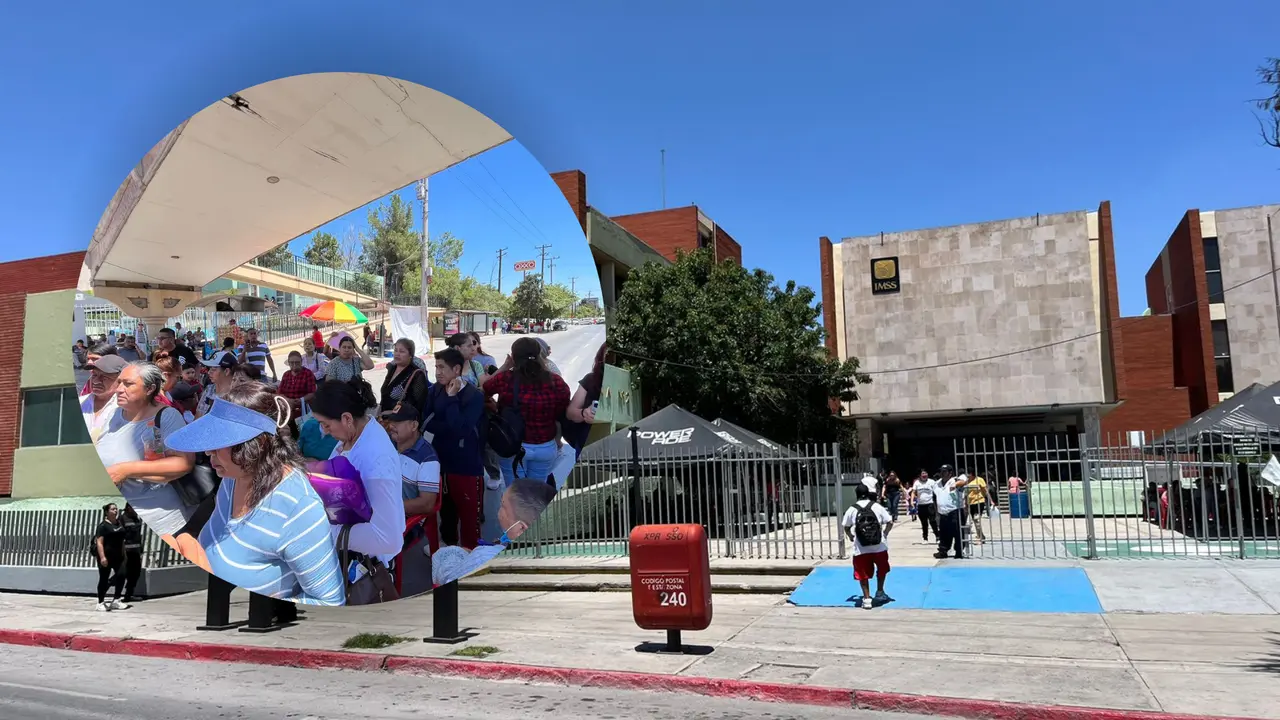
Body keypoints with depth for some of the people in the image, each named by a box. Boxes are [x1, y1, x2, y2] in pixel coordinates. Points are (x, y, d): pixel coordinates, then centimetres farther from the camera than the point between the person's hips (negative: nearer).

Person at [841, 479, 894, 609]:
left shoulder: (852, 509, -2)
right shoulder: (877, 507, -3)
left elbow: (845, 526, 2)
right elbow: (890, 522, -3)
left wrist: (850, 536, 20)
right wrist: (884, 534, 13)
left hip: (861, 548, -1)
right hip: (879, 546, 1)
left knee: (863, 574, 9)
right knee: (882, 569, 26)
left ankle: (867, 598, 7)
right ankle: (879, 592, 33)